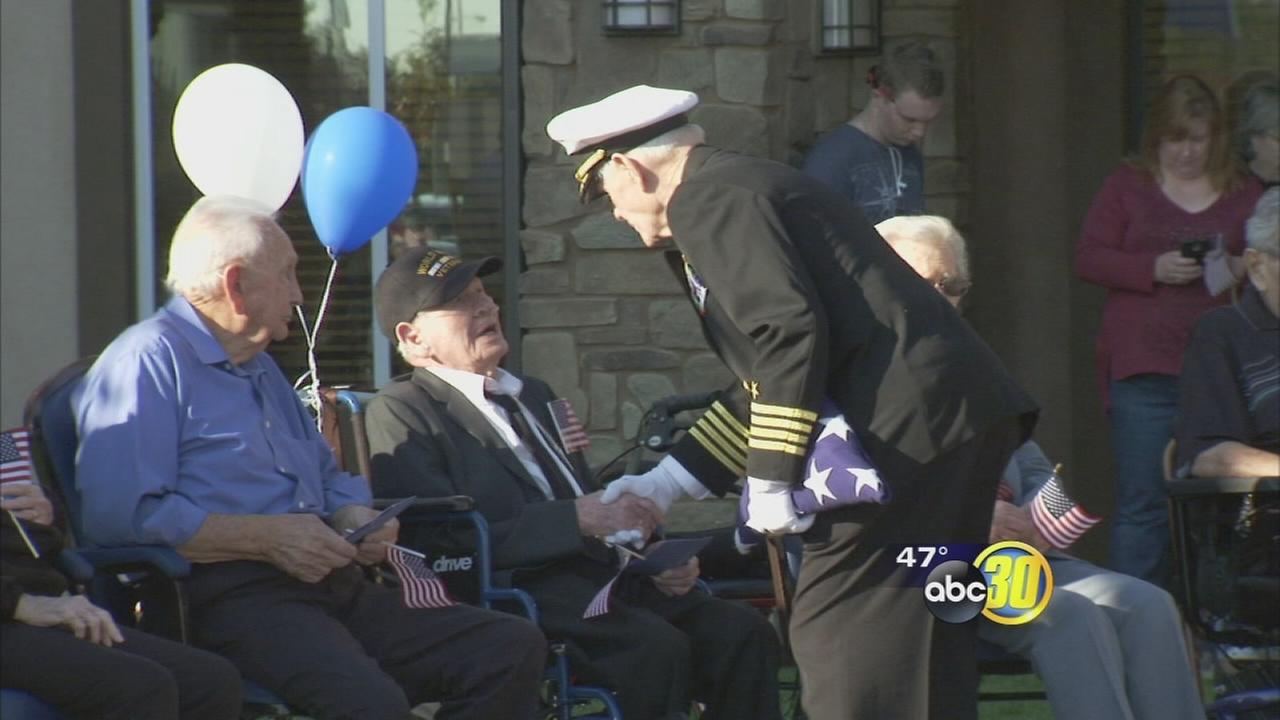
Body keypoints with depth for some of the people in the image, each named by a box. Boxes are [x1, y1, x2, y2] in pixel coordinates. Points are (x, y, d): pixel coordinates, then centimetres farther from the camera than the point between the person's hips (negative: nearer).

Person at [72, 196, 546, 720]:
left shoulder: (261, 370, 29)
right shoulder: (148, 360, -3)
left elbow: (330, 479, 36)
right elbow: (118, 515, -17)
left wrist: (358, 520, 10)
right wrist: (267, 537, -14)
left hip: (334, 591, 10)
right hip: (231, 595, -10)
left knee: (514, 647, -8)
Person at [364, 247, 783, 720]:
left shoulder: (533, 395, 29)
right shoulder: (397, 412, 2)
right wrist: (580, 518, -17)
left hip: (598, 575, 8)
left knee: (742, 632, -17)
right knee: (656, 646, -32)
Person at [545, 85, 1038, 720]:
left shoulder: (709, 200, -6)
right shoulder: (737, 189, 26)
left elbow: (790, 331, -18)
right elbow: (767, 383, 30)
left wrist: (771, 479, -14)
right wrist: (665, 483, 30)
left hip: (908, 425, -11)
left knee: (837, 635, -11)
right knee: (924, 645, 13)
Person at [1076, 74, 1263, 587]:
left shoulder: (1244, 197, 12)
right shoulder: (1127, 188, 9)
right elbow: (1087, 258, 2)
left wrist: (1240, 272, -10)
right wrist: (1154, 269, -13)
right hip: (1143, 372, -1)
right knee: (1142, 504, -3)